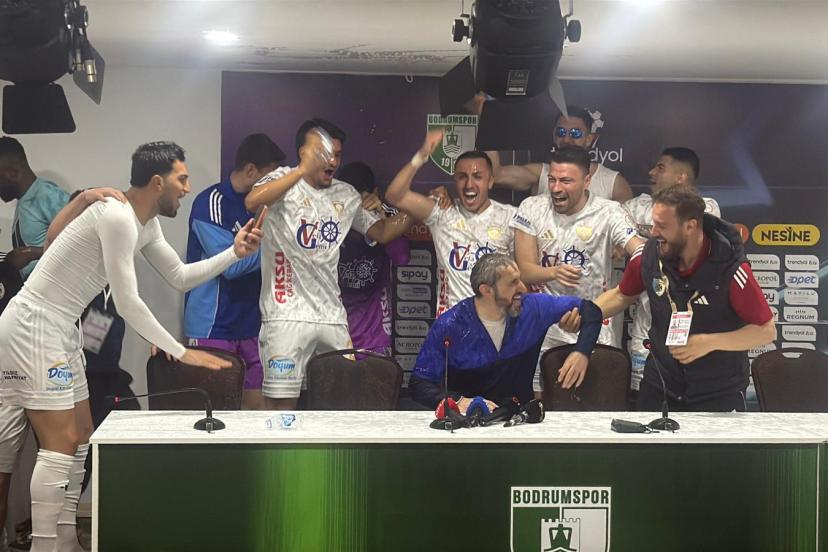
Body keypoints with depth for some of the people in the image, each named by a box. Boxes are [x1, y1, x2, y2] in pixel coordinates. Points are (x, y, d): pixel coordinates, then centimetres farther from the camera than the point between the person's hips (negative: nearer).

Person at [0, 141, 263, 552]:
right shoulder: (118, 217, -22)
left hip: (58, 330, 11)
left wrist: (234, 253, 4)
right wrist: (181, 352, -16)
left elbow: (181, 277, 16)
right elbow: (127, 303, -22)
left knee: (79, 439, 13)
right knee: (61, 445, -10)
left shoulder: (146, 224, 10)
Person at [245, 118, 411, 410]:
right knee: (282, 403, -4)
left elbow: (381, 231, 22)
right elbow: (252, 202, -23)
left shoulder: (346, 195, 16)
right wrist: (303, 170, -29)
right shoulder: (284, 180, -3)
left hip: (332, 315, 6)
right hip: (287, 315, -6)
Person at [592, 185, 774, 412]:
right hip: (659, 389, 3)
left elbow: (767, 330, -13)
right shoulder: (648, 255, -9)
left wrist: (710, 342, -24)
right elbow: (622, 295, 11)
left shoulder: (730, 269, -20)